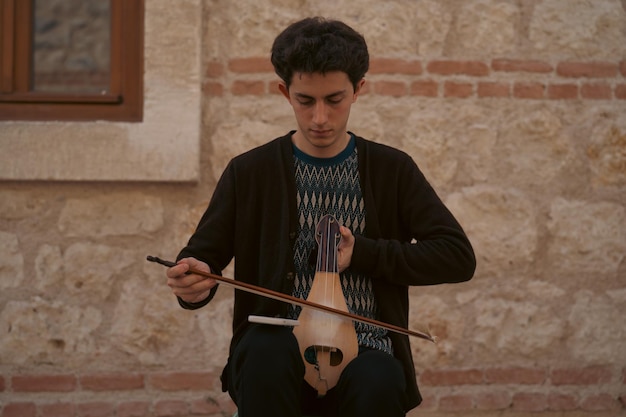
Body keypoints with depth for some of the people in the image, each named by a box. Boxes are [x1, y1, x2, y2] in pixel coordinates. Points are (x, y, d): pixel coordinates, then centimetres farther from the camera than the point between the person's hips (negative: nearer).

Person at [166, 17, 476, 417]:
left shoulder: (393, 170, 8)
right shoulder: (249, 172, 7)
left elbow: (459, 256, 3)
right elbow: (202, 256, 7)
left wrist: (363, 254, -7)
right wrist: (193, 283, -18)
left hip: (363, 351, 0)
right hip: (278, 343, 0)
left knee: (378, 384, -36)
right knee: (267, 355, -36)